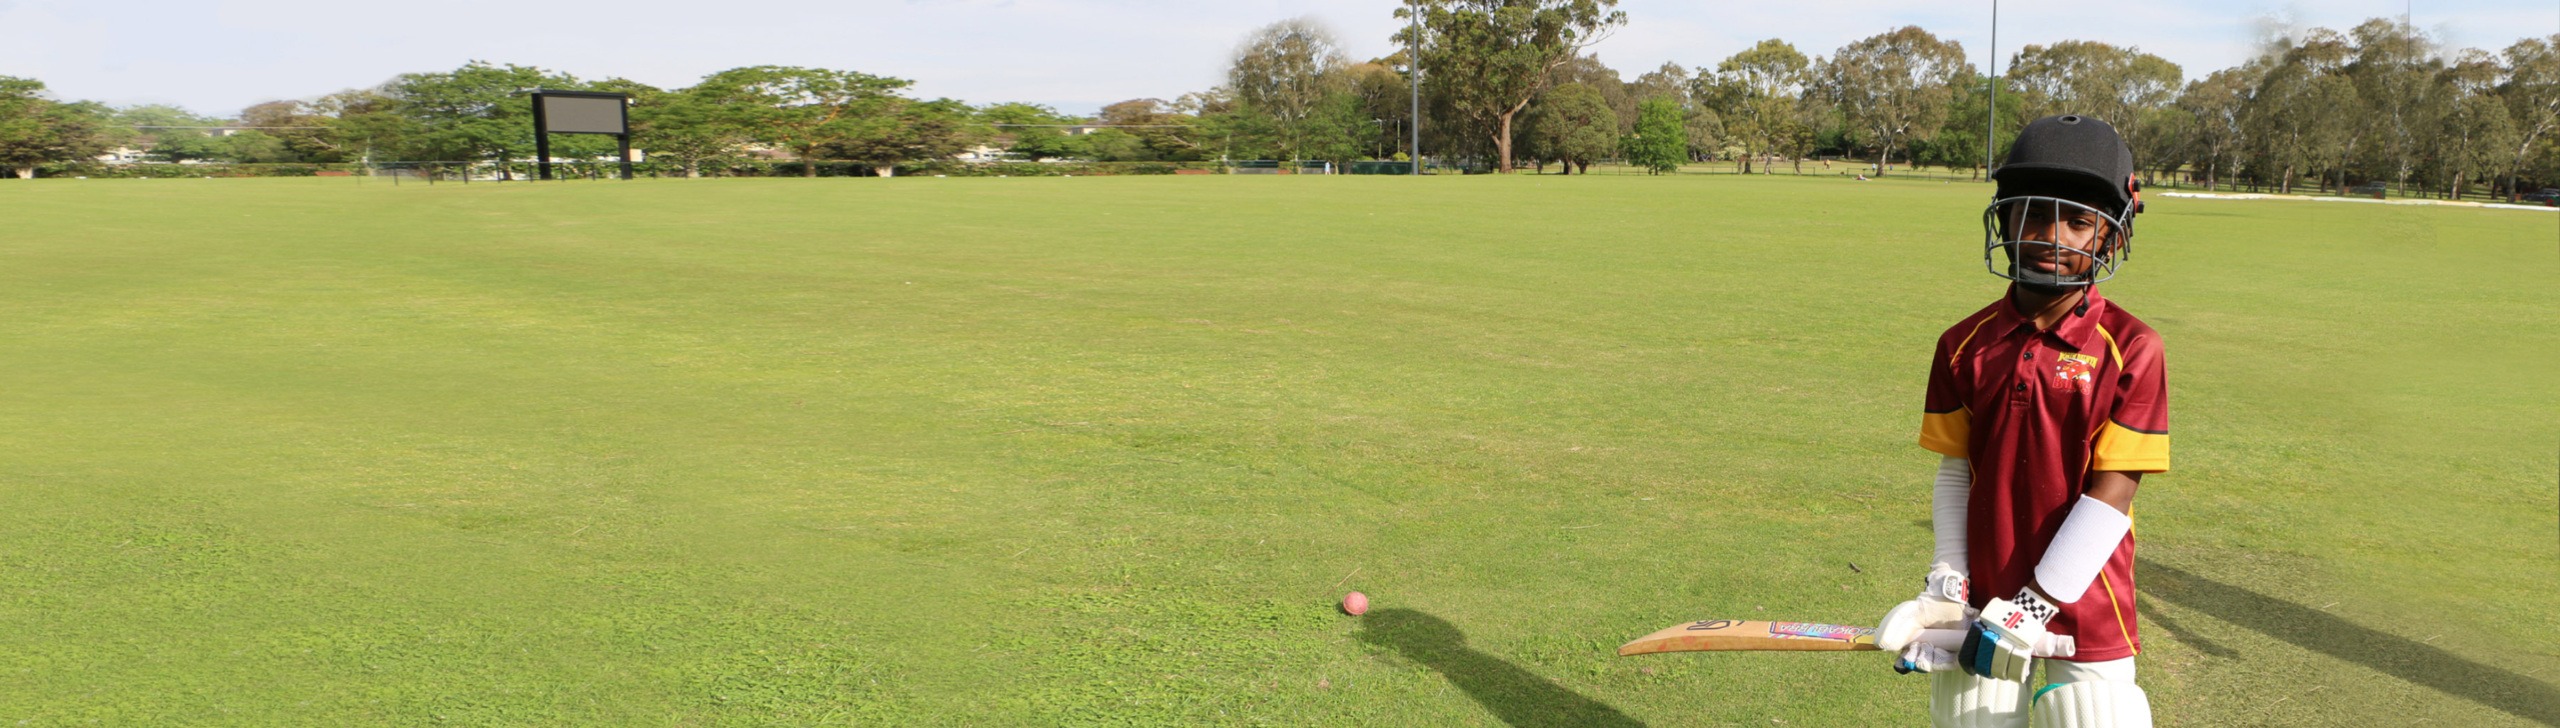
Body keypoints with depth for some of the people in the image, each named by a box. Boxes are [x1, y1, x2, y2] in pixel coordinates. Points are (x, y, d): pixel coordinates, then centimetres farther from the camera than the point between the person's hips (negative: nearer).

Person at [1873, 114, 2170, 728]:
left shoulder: (2129, 348, -10)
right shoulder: (1964, 345, 1)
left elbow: (2111, 493, -13)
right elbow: (1955, 471, 5)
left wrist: (2034, 608, -16)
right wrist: (1948, 589, -5)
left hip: (2087, 624, -3)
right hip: (1984, 615, 3)